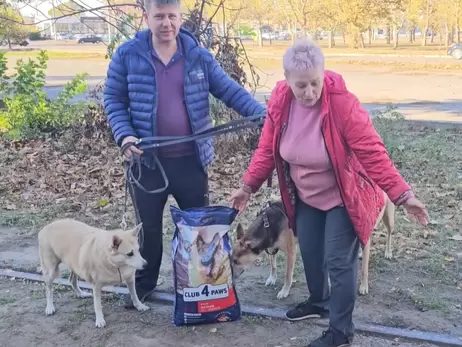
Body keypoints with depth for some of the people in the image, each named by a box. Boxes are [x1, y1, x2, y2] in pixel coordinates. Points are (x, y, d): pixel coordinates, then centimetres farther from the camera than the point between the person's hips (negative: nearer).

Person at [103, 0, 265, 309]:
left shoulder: (199, 57, -1)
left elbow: (230, 90, -3)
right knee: (148, 225, 14)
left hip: (191, 159, 1)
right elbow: (114, 100, 1)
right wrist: (125, 135, -16)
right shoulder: (127, 55, -5)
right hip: (147, 158, -1)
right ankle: (143, 284, 34)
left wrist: (262, 114, -17)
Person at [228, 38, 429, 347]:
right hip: (305, 197, 5)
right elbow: (267, 148, -2)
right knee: (310, 253, 18)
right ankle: (319, 301, 45)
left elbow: (373, 153, -28)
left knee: (339, 262, 0)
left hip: (342, 197, -5)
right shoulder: (280, 101, -13)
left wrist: (402, 194, -33)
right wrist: (248, 185, -2)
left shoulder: (342, 103, -28)